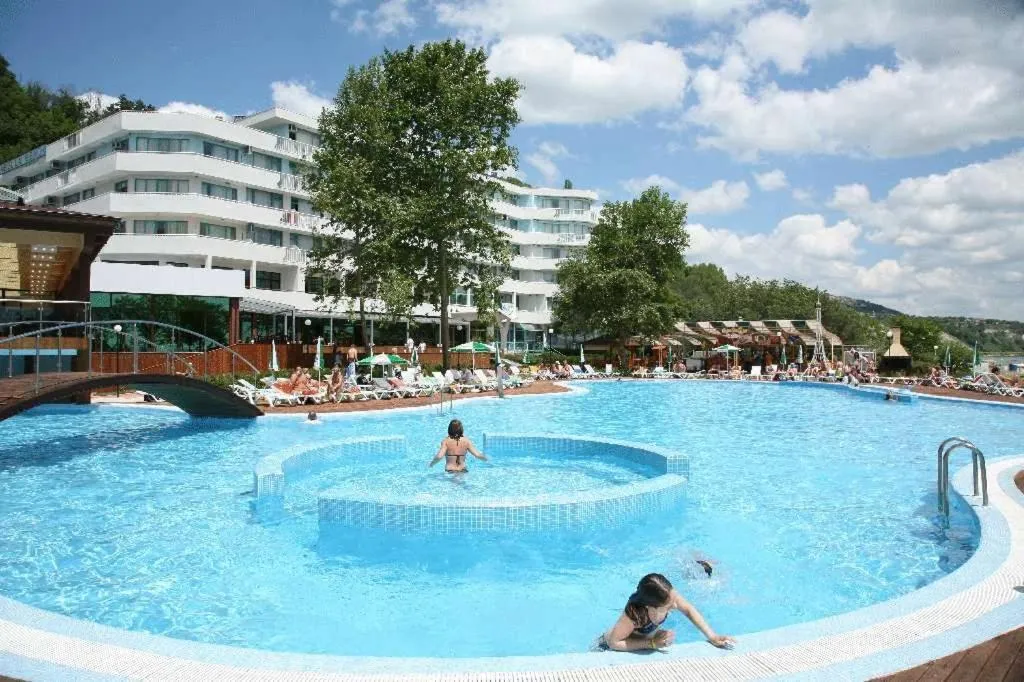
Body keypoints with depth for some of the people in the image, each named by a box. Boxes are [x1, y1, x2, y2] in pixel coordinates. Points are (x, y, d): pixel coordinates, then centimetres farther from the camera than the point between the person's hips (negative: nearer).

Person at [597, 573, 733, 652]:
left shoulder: (667, 594, -29)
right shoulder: (634, 614, -43)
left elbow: (688, 610, -15)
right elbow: (613, 642, -38)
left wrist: (712, 636, -24)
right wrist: (652, 643, -38)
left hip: (648, 636, 5)